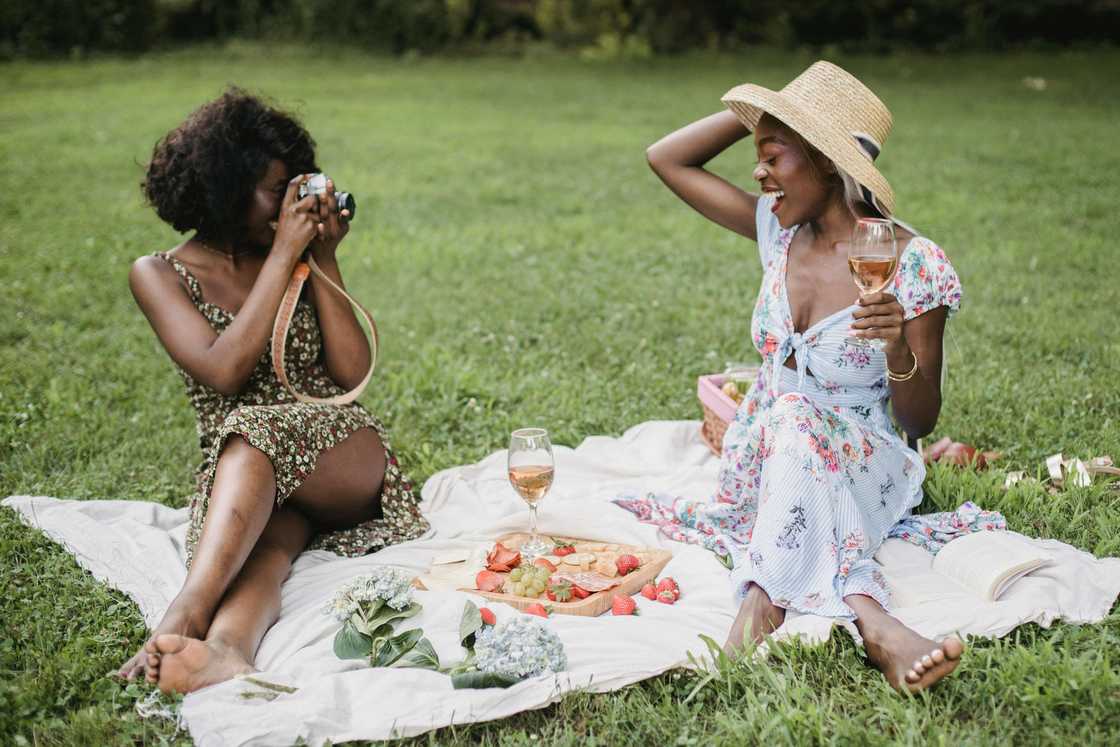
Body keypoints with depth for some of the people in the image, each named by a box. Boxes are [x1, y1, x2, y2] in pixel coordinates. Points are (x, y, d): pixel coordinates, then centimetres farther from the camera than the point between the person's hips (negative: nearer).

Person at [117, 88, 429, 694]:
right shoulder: (159, 275, 3)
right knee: (268, 539, -37)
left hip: (348, 462, 1)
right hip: (239, 473, 0)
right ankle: (224, 653, -67)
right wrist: (283, 254, -14)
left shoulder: (300, 258, 11)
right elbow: (224, 372, -15)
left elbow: (353, 374, 0)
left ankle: (182, 619, -55)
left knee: (253, 433, -34)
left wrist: (322, 261, -6)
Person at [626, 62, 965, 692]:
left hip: (861, 467, -5)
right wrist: (762, 112, -1)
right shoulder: (782, 231, 2)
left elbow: (921, 421, -8)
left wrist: (898, 347, -29)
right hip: (765, 463, 5)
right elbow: (666, 159, 8)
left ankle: (765, 599, -39)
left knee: (793, 416, -37)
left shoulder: (915, 265, -13)